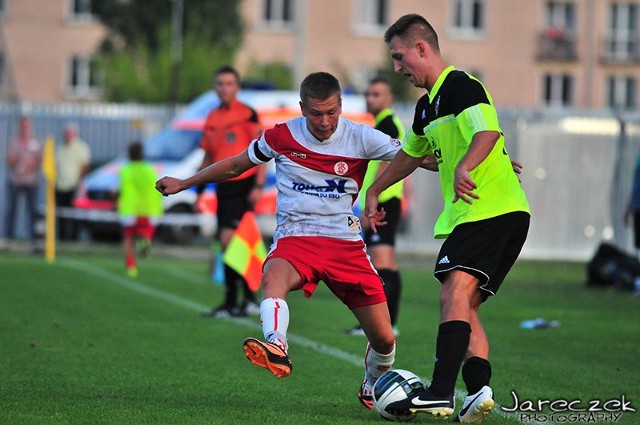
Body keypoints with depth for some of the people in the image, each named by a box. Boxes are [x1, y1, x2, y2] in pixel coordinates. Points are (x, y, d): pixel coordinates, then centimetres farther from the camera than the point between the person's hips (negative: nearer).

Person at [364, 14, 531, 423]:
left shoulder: (461, 86, -9)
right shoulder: (429, 104, 23)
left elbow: (488, 133, -27)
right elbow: (410, 154, 40)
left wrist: (464, 167, -44)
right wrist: (373, 192, 48)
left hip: (495, 209, -11)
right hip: (470, 216, 11)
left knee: (455, 292, -22)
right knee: (463, 307, 6)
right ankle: (479, 389, -5)